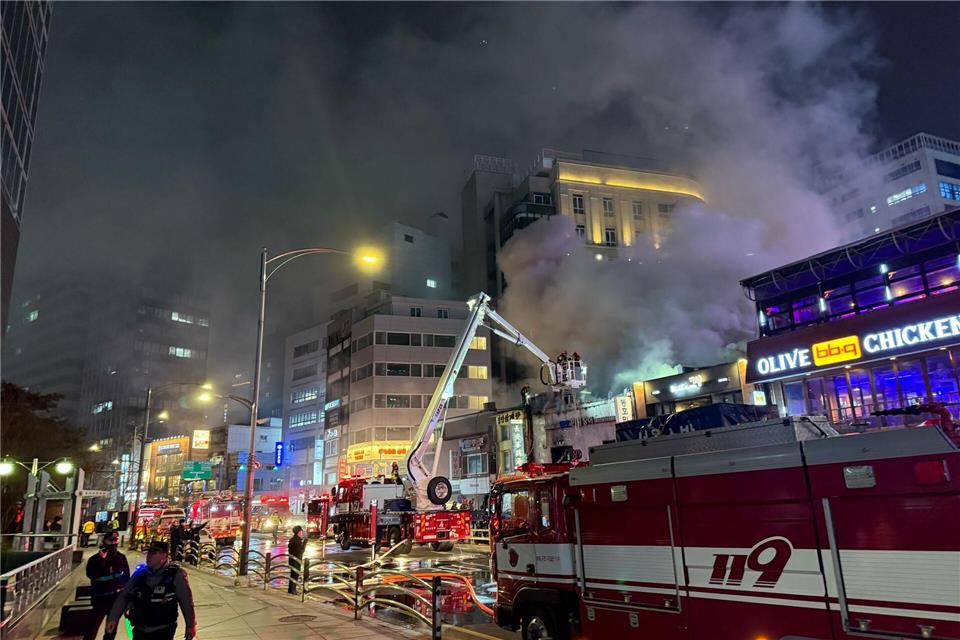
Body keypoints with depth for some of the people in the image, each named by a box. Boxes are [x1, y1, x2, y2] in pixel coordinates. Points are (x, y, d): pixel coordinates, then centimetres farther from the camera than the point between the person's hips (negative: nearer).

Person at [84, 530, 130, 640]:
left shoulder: (121, 558, 0)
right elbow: (91, 575, -26)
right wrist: (101, 559, -30)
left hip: (117, 600, 3)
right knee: (91, 631, -7)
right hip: (100, 600, -3)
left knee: (111, 631, 15)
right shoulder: (95, 558, -9)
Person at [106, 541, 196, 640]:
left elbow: (186, 601, -8)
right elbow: (124, 596, 7)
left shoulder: (176, 574, -12)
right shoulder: (140, 573, 1)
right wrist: (113, 617, -1)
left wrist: (191, 625, -5)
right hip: (140, 630, 4)